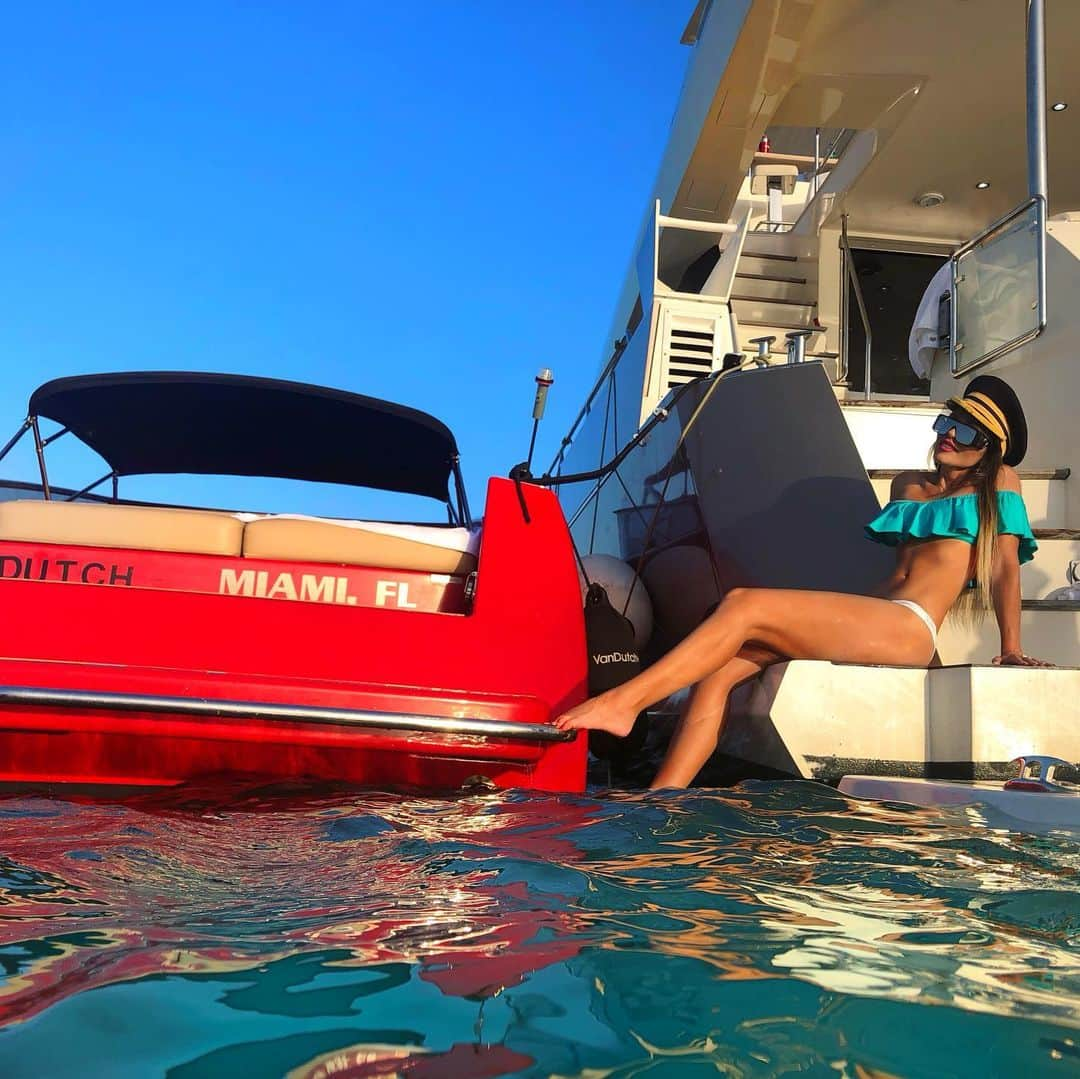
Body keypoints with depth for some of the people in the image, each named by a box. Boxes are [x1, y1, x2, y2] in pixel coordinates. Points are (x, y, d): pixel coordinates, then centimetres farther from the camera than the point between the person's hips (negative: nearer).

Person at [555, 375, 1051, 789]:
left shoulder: (997, 483, 14)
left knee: (743, 604, -25)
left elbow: (1006, 566, 9)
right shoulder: (908, 486, 29)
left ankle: (623, 701, -30)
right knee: (719, 667, -17)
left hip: (909, 628, -6)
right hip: (870, 620, 7)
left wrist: (1011, 649, 6)